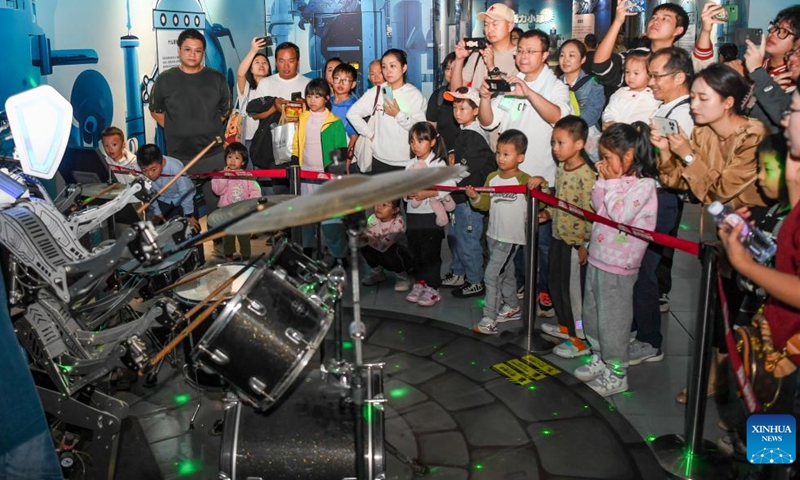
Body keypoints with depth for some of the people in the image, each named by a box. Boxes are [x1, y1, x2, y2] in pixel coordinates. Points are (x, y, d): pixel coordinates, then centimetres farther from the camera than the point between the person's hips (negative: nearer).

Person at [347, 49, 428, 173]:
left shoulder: (415, 95, -4)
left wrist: (398, 115, -17)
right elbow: (352, 114, 2)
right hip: (380, 160, 2)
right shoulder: (376, 92, 2)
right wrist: (371, 134, -1)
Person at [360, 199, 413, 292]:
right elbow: (365, 238, -23)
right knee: (364, 246, -20)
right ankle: (377, 273, 6)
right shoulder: (373, 219, -14)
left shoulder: (398, 222, -28)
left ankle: (403, 277, -8)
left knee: (390, 251, -35)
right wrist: (360, 237, -44)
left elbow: (383, 246, -39)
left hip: (399, 255, -5)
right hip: (381, 255, 5)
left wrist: (367, 239, -52)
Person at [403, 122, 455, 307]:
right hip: (413, 214, 6)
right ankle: (420, 283, 25)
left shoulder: (439, 164, -8)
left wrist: (427, 193, -23)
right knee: (416, 252, 13)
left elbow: (449, 186, -18)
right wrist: (407, 193, -8)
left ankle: (432, 289, 8)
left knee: (430, 253, 0)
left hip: (431, 215, -6)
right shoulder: (411, 165, 11)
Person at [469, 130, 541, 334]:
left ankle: (489, 320, 0)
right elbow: (486, 204, 8)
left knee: (491, 275, -8)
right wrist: (475, 197, -12)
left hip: (511, 238, -7)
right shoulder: (492, 177, 5)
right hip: (493, 234, 7)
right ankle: (512, 307, 41)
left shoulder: (523, 180, -14)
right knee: (505, 273, 22)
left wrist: (541, 181, -39)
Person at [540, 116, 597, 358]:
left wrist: (586, 244, -20)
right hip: (558, 236, 9)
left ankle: (582, 340, 15)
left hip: (576, 242, -9)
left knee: (574, 290, 2)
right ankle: (566, 326, 39)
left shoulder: (586, 175, -22)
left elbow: (590, 212, -21)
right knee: (556, 284, 20)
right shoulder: (561, 168, 4)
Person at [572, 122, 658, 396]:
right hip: (597, 256, 9)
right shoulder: (617, 178, 7)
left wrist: (612, 183, -16)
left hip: (618, 264, -8)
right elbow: (597, 207, 9)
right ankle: (599, 359, 36)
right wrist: (603, 181, -3)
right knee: (592, 312, 19)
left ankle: (617, 373, 15)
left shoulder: (644, 184, -16)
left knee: (613, 319, 1)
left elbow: (620, 215, -24)